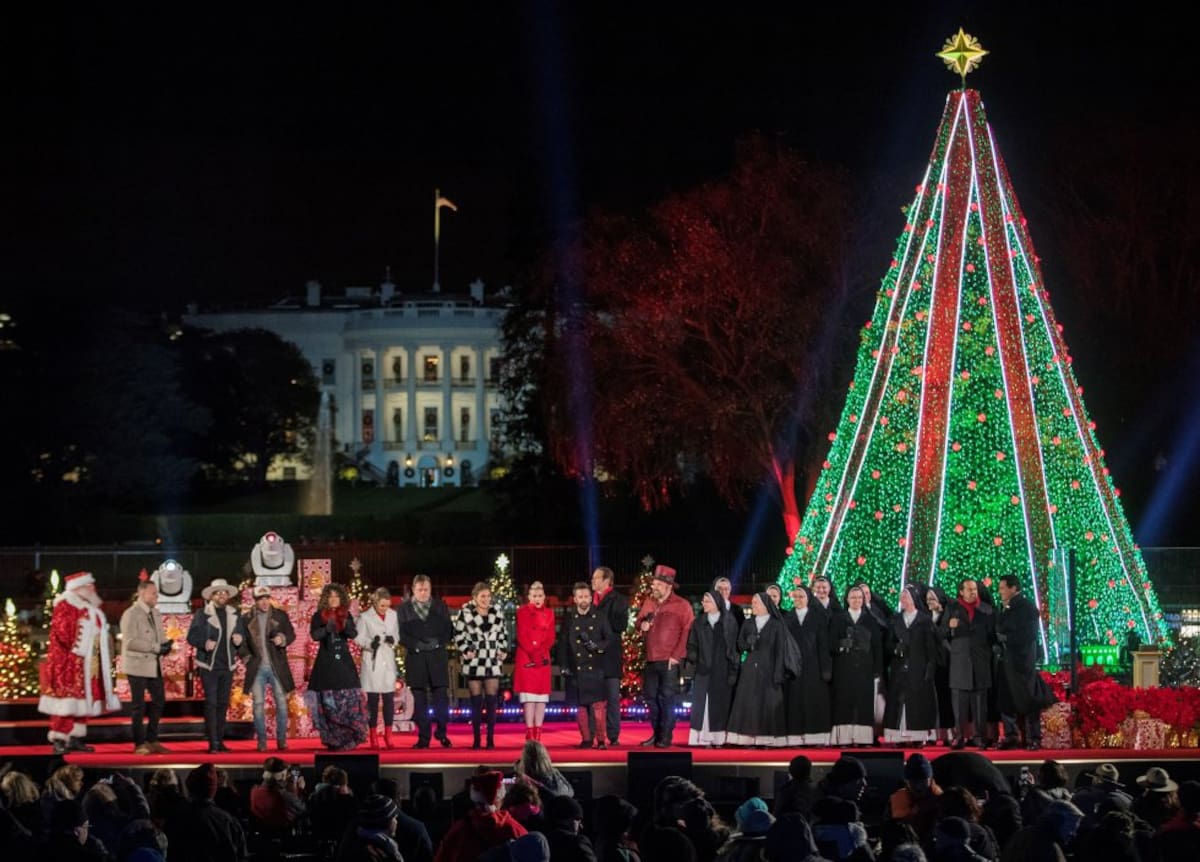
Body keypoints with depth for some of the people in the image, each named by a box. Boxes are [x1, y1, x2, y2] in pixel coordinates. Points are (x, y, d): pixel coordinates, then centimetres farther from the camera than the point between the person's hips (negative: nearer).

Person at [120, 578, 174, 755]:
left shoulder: (155, 613, 12)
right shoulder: (131, 614, -13)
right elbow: (130, 642, -21)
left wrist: (165, 645, -7)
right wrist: (156, 648, -23)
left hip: (154, 664, 8)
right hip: (137, 665, -8)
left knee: (159, 701, 10)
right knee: (138, 705, 0)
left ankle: (152, 740, 21)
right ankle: (140, 744, 8)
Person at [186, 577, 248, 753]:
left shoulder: (234, 615, 11)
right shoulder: (202, 614, -4)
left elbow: (242, 633, 19)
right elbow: (192, 636, -6)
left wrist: (239, 638, -6)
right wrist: (204, 643, -26)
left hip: (227, 666, 5)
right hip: (209, 665, -5)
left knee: (223, 704, 9)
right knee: (211, 703, -8)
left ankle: (220, 740, 17)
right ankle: (213, 743, -8)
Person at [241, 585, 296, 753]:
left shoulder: (280, 615, 4)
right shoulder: (247, 619, 5)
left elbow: (291, 634, 4)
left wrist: (283, 639, -17)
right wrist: (247, 658, -3)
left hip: (277, 667, 0)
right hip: (257, 668, 0)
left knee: (281, 703, 0)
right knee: (258, 705, 0)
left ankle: (282, 740, 8)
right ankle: (261, 741, 5)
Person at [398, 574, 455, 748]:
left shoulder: (440, 607, 12)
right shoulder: (404, 609, 8)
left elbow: (449, 630, 8)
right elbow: (401, 634, 1)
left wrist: (438, 642, -9)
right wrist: (417, 645, -12)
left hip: (437, 657, 0)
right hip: (415, 658, 0)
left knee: (441, 695, -7)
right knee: (419, 699, 0)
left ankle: (442, 732, 4)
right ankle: (423, 737, 4)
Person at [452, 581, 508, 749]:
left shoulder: (497, 612, 8)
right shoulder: (465, 613, -1)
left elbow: (503, 633, 18)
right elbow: (459, 635, 0)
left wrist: (503, 650, 7)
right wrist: (466, 651, -10)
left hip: (493, 662, 3)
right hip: (473, 663, -3)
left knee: (492, 701, -1)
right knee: (476, 702, -1)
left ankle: (491, 738, 4)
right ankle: (476, 739, 4)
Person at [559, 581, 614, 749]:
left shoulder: (600, 618, 5)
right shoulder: (568, 618, 6)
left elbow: (609, 640, 6)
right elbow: (563, 643, 6)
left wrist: (597, 646, -13)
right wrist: (563, 665, -1)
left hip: (595, 667, -1)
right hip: (576, 669, 1)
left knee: (598, 704, -7)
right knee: (581, 705, 2)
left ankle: (601, 740, -2)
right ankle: (586, 739, 11)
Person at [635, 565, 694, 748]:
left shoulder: (681, 605, -5)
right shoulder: (648, 602, 14)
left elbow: (687, 632, -8)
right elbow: (639, 621, 24)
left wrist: (676, 655, -14)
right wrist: (642, 625, -1)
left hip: (670, 661, -6)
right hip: (652, 659, 6)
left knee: (667, 698, -6)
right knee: (650, 696, 9)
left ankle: (665, 737, 0)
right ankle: (656, 734, 21)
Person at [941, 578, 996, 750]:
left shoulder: (986, 609, 10)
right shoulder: (952, 608, 9)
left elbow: (992, 634, 12)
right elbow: (943, 634, 7)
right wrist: (950, 627, -12)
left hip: (980, 661, 0)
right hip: (959, 660, 0)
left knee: (980, 701, 1)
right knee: (959, 701, -3)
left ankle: (981, 736, 3)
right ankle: (959, 737, -2)